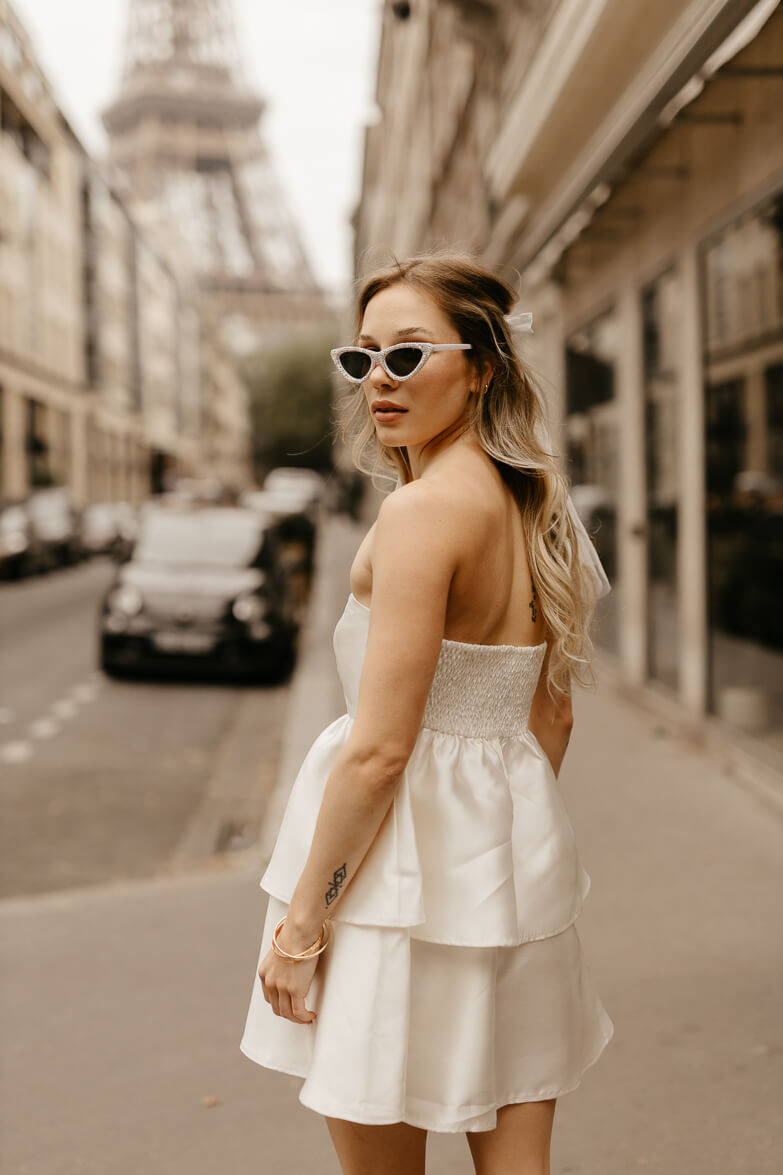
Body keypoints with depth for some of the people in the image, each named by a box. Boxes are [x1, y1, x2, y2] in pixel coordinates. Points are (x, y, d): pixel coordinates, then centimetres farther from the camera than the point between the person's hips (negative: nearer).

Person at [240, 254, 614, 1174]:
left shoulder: (423, 510, -18)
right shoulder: (538, 508, 7)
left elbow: (379, 750, -20)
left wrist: (298, 924, -13)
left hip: (405, 860, -8)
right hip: (518, 853, 8)